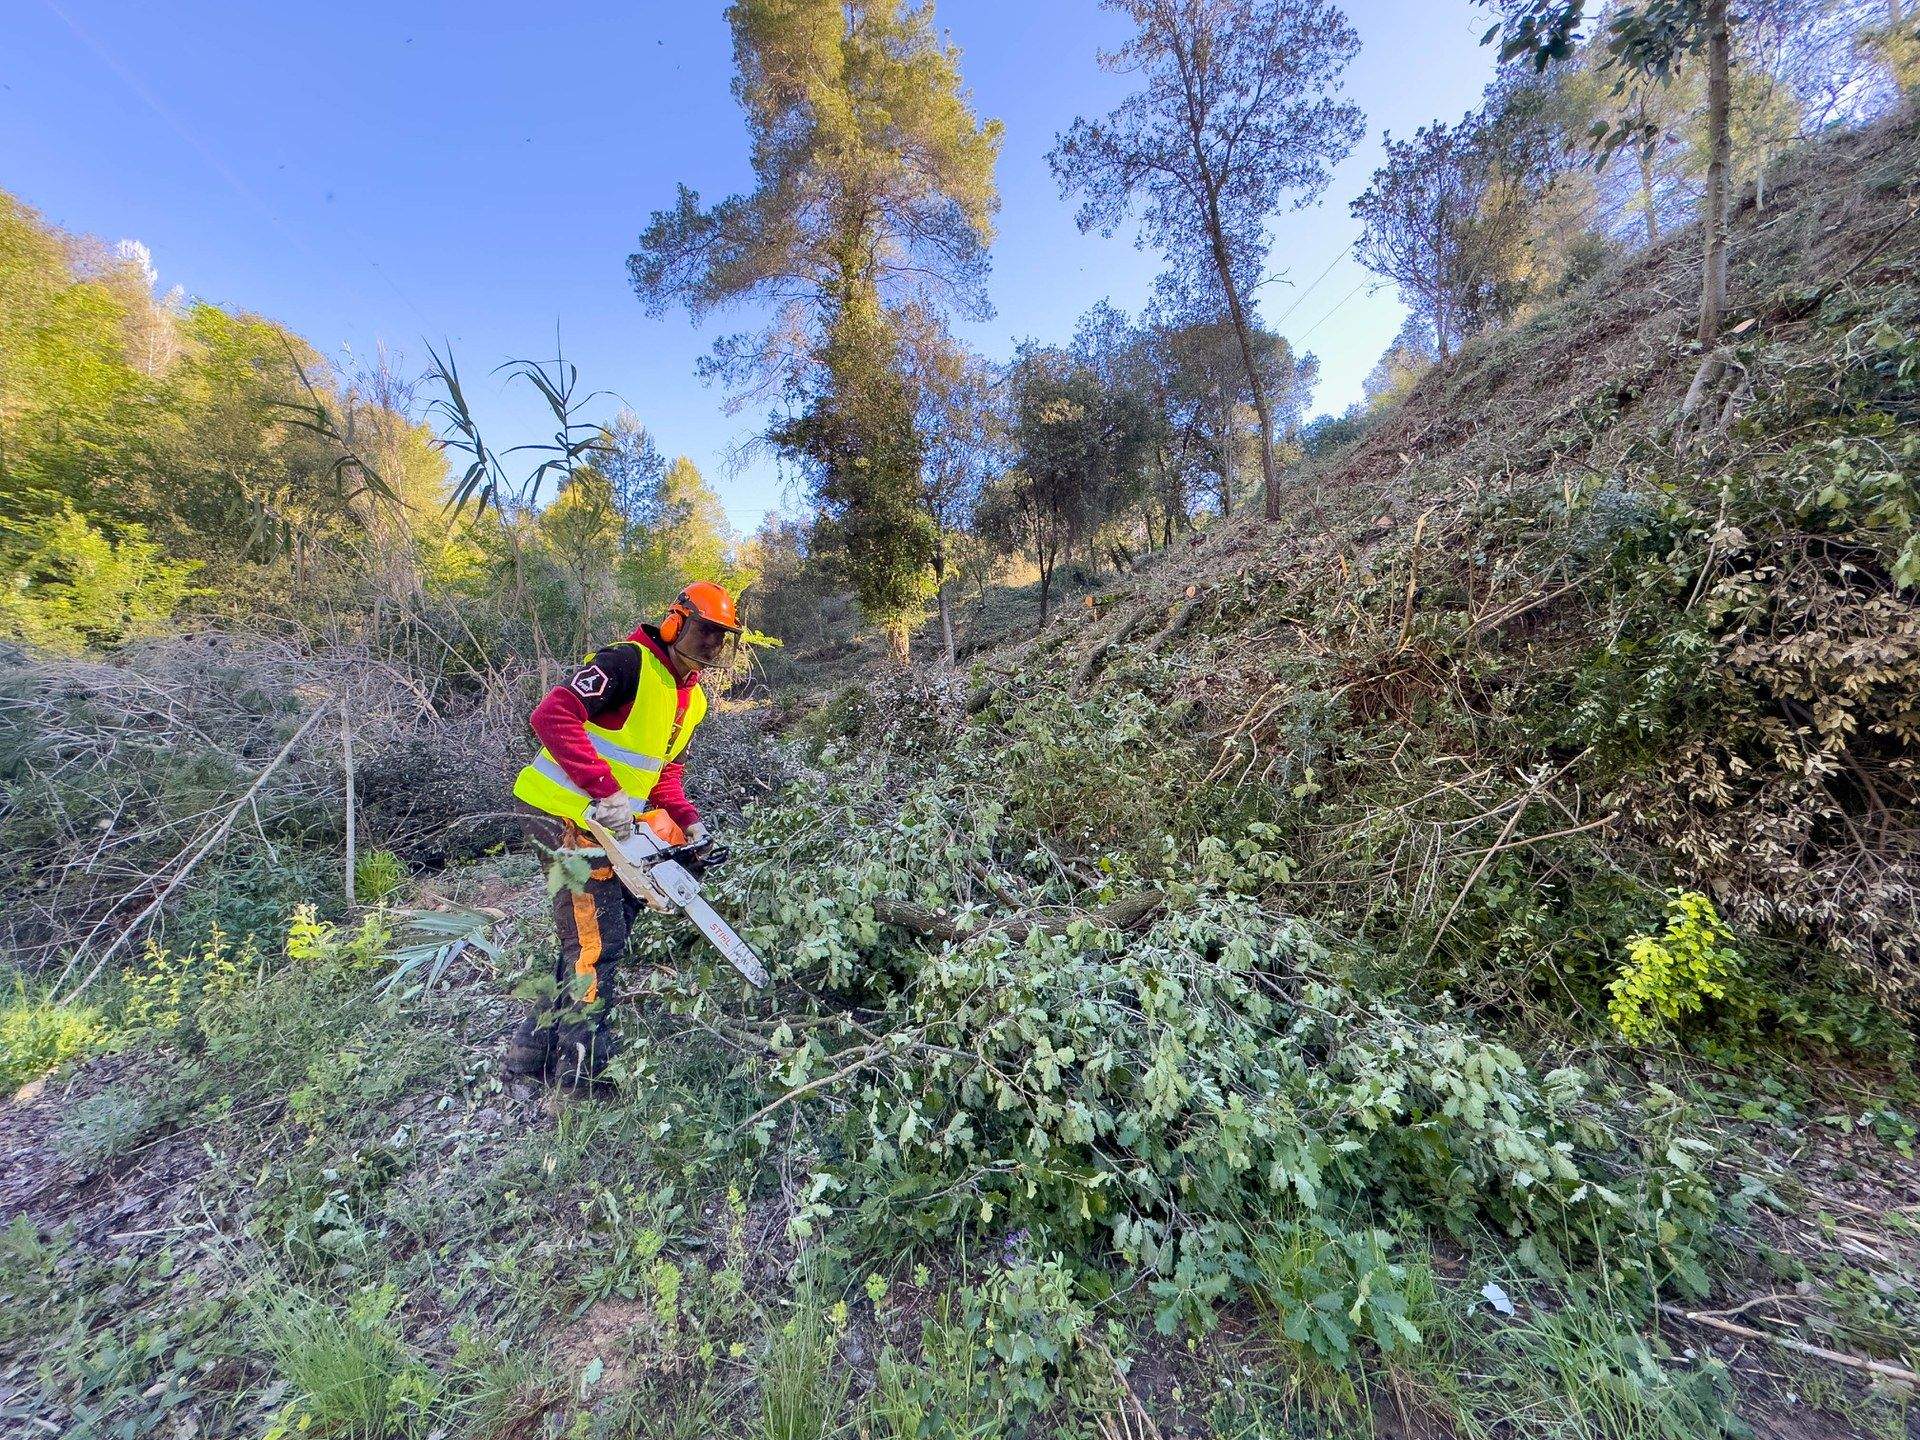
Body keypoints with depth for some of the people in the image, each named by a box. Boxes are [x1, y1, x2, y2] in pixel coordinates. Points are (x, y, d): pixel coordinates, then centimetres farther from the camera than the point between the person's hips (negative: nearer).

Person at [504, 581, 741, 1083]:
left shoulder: (692, 699, 10)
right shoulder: (628, 662, -18)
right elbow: (553, 716, -28)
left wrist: (690, 820, -1)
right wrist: (607, 791, -32)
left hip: (607, 820, 10)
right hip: (565, 813, -9)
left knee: (592, 939, 18)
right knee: (597, 943, -3)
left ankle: (535, 1045, 35)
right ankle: (582, 1068, 14)